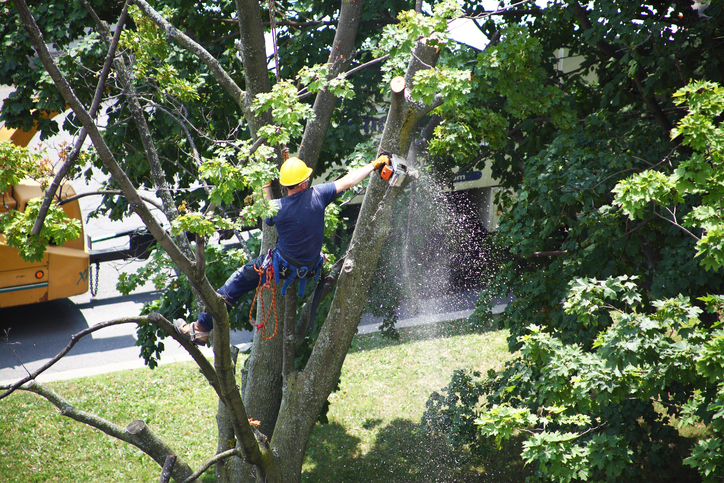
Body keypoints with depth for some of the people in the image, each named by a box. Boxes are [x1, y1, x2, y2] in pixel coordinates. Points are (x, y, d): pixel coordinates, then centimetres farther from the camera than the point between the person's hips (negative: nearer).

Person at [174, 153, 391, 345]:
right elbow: (349, 180, -7)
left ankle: (201, 327, 14)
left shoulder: (277, 208, -21)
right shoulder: (317, 195, -17)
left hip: (281, 266, -3)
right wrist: (376, 164, 3)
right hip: (310, 266, 3)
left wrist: (266, 189, 11)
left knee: (239, 280, 10)